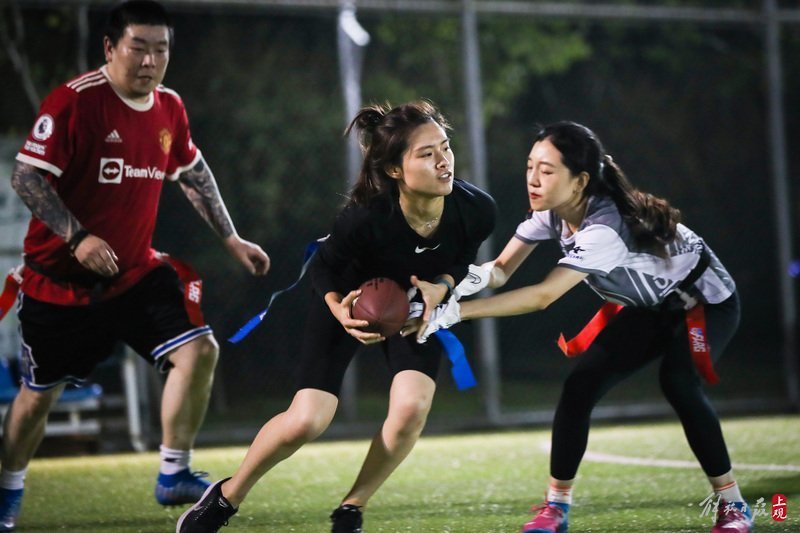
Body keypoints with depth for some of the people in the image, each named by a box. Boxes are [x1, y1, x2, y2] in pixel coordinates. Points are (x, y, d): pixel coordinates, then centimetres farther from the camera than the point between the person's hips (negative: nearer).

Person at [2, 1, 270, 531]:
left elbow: (194, 174, 20)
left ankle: (174, 476, 1)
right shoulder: (74, 101, -18)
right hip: (60, 281, -5)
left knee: (199, 349, -12)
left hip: (137, 270, 5)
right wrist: (77, 236, -28)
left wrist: (232, 239, 20)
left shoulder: (170, 108, 3)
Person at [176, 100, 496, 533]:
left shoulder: (476, 209, -29)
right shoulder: (363, 218, -37)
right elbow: (323, 268, -15)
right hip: (351, 299, -3)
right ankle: (227, 497, 14)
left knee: (412, 406, -20)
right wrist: (339, 311, -33)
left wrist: (441, 286, -24)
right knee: (306, 421, -13)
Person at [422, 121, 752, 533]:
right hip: (648, 308, 8)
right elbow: (503, 268, -16)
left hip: (705, 301, -7)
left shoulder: (604, 228, -39)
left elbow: (543, 296, -44)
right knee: (581, 385, -9)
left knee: (678, 384, -30)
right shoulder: (551, 210, -14)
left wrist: (455, 312, -49)